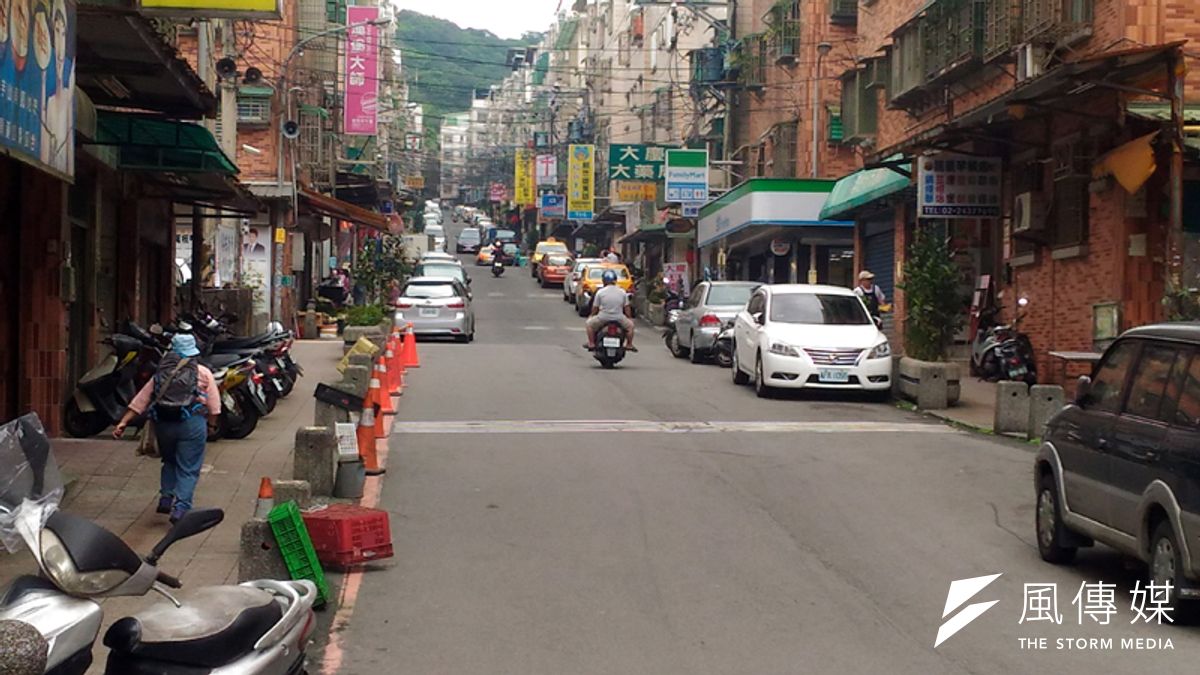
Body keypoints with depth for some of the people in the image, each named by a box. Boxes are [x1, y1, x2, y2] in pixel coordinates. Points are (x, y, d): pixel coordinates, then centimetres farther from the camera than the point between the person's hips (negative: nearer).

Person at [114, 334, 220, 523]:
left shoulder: (161, 373, 16)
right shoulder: (203, 373, 8)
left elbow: (141, 399, 11)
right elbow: (214, 405, 1)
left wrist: (123, 422, 9)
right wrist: (211, 425, 10)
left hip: (163, 423, 3)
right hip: (191, 423, -3)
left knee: (169, 462, 25)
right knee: (188, 469, 1)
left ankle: (166, 498, 17)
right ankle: (180, 508, -9)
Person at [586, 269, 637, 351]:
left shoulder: (600, 292, -5)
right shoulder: (622, 292, 0)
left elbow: (595, 308, 2)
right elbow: (626, 308, 7)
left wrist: (591, 316, 22)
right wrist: (629, 318, 23)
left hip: (603, 318, -1)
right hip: (619, 319, 1)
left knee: (590, 323, 26)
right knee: (630, 325, 28)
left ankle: (591, 344, 21)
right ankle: (629, 344, 23)